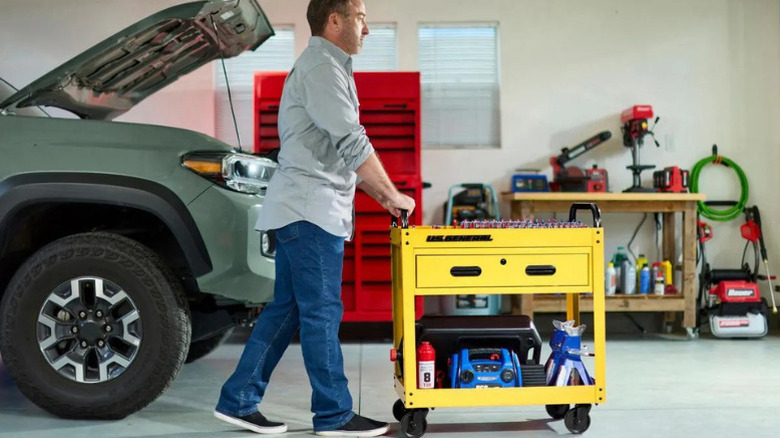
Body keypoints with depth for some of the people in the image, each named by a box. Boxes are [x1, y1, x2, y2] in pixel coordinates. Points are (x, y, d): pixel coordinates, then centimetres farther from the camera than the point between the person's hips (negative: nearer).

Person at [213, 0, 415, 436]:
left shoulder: (326, 67, 23)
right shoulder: (321, 67, -11)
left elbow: (340, 153, 23)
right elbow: (353, 143, -18)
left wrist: (378, 194, 16)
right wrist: (393, 194, -10)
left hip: (306, 211, 10)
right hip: (311, 210, -10)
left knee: (286, 309, 12)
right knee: (322, 313, -2)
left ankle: (239, 400, 18)